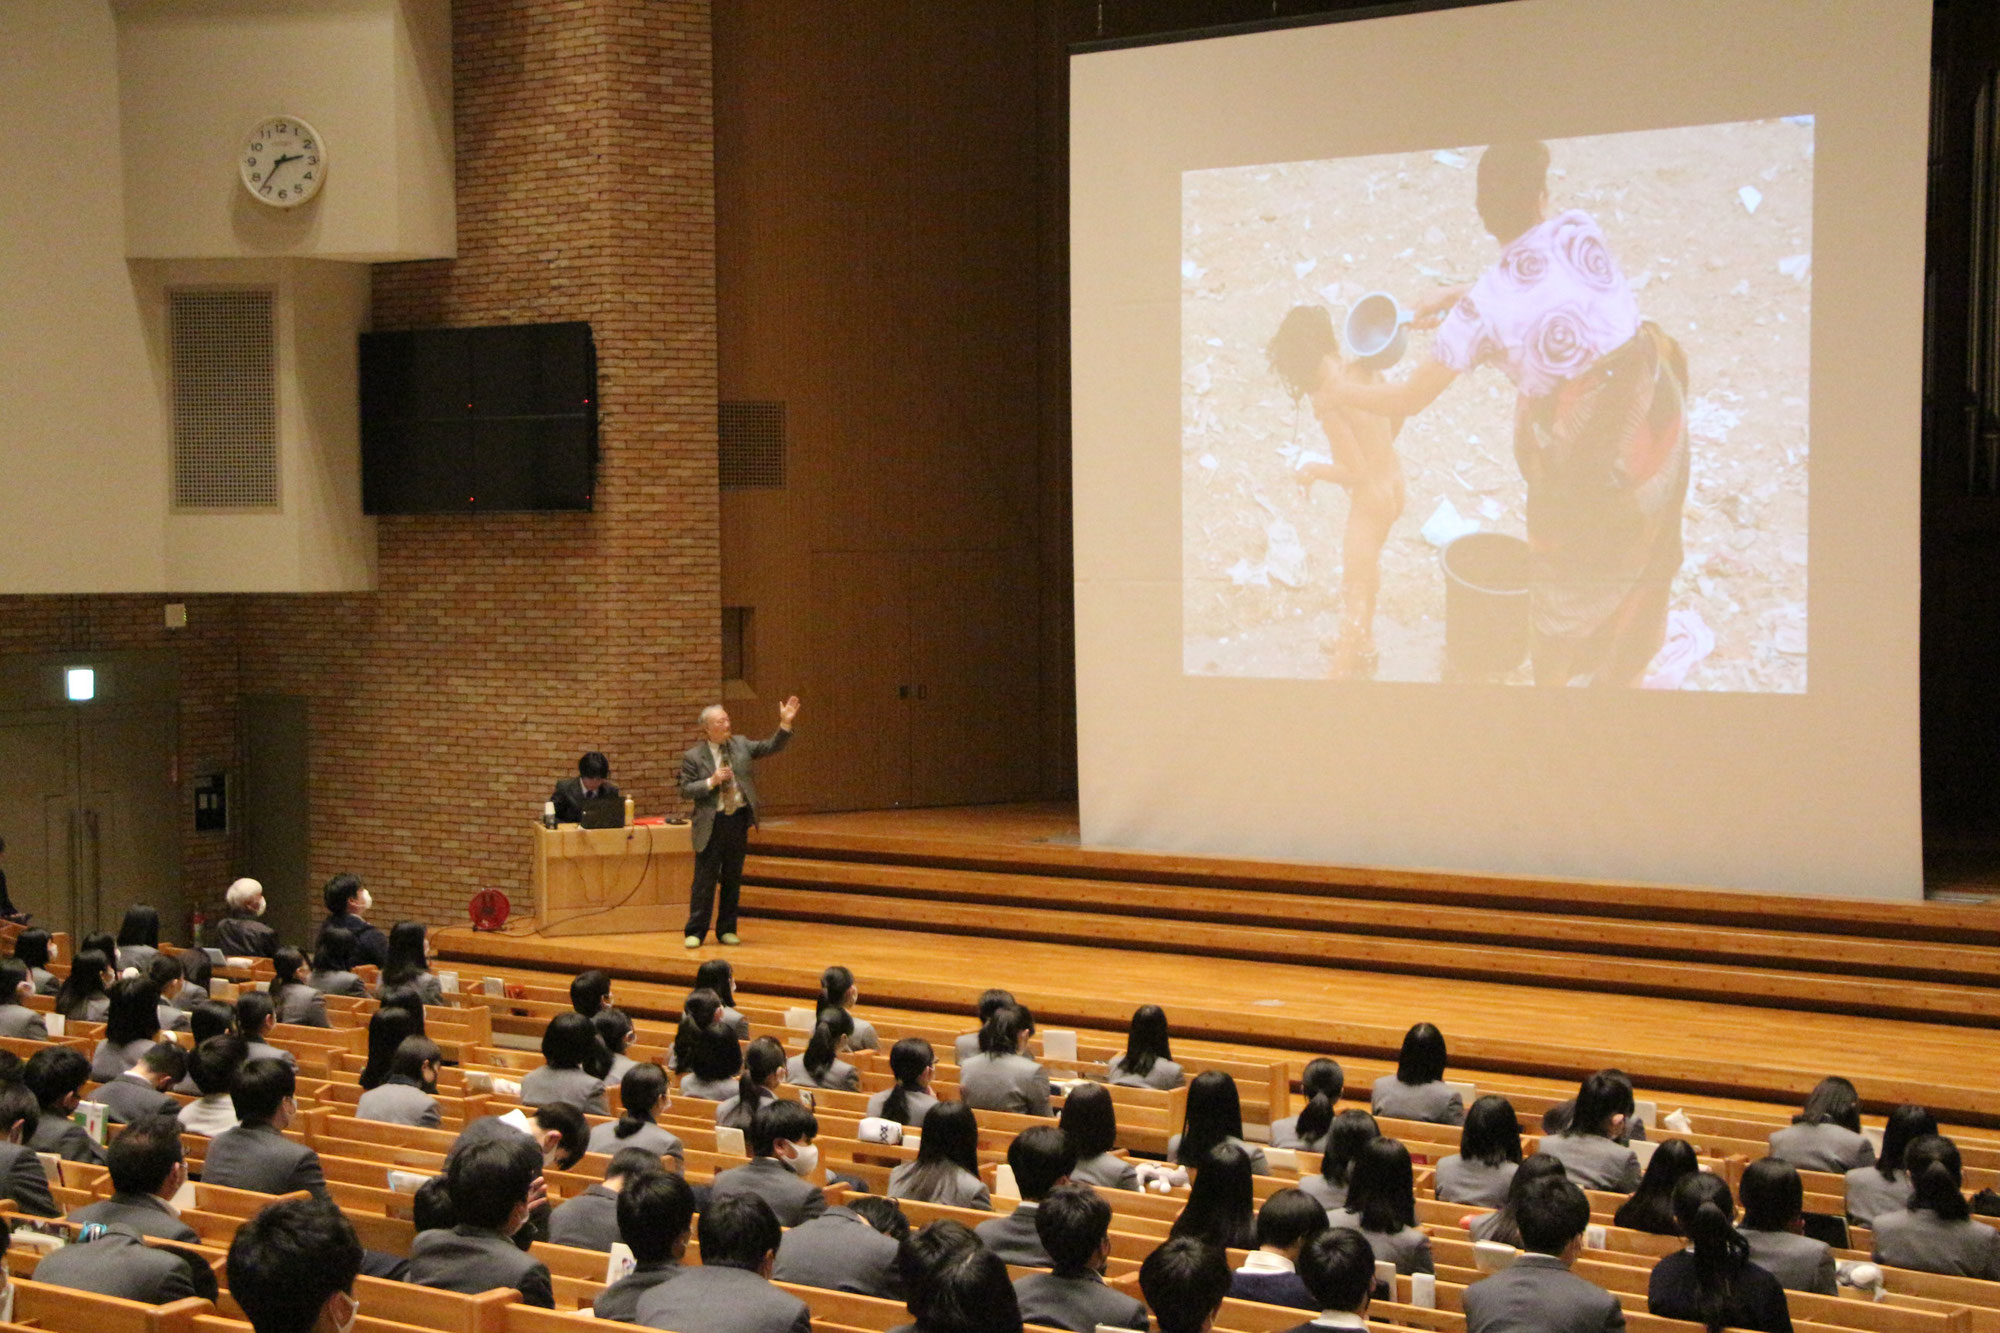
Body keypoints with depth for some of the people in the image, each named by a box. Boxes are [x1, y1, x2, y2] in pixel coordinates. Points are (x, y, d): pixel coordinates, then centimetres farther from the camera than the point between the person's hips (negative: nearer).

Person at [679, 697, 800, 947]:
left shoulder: (740, 745, 6)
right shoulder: (693, 756, -5)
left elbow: (772, 747, 4)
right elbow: (685, 791, -6)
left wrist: (785, 724, -9)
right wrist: (711, 782, -18)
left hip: (738, 820, 4)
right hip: (711, 825, -4)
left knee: (733, 879, 10)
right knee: (705, 879, -1)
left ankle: (727, 929, 19)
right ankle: (695, 932, 6)